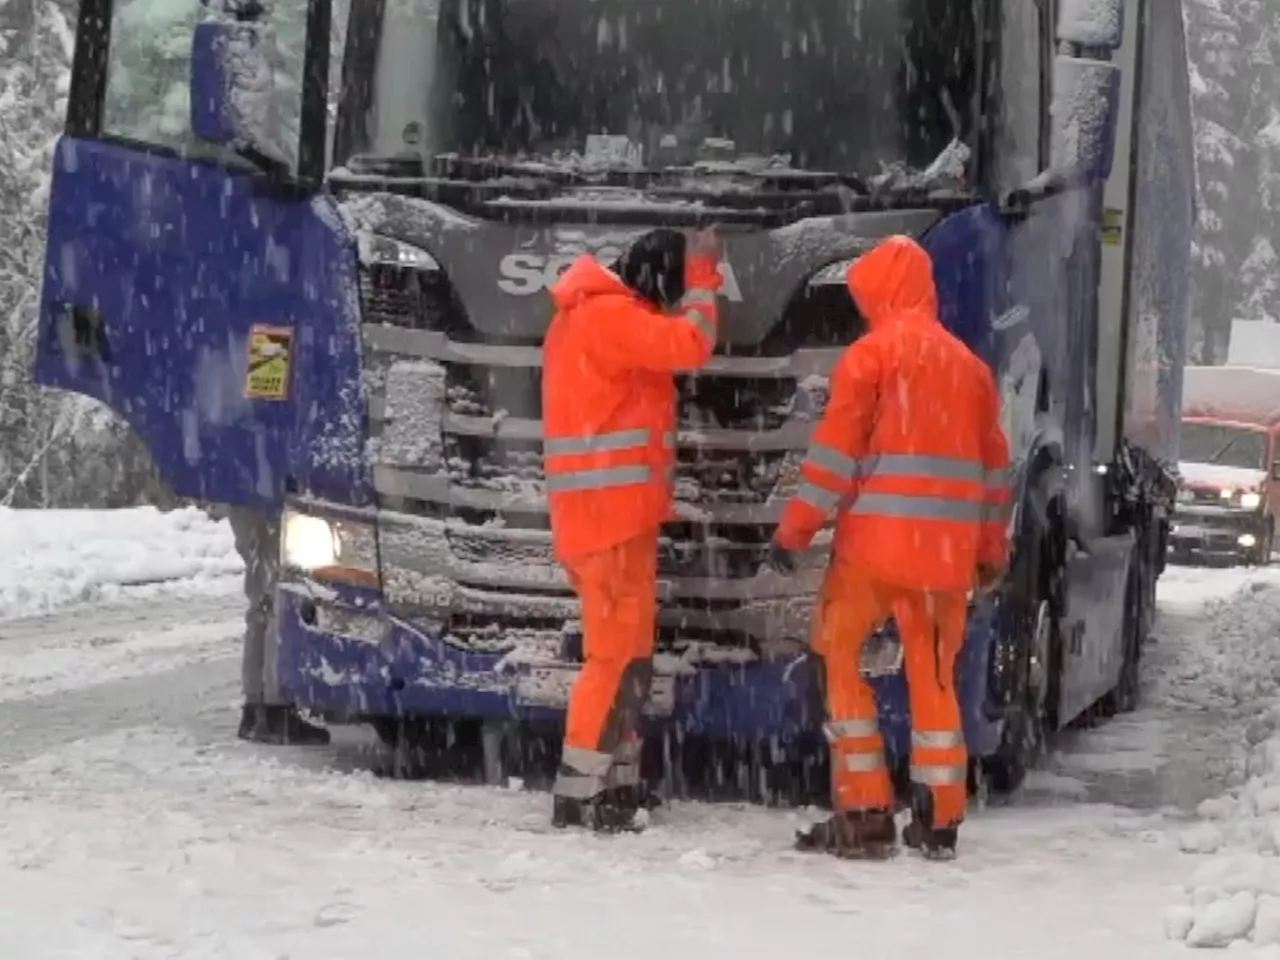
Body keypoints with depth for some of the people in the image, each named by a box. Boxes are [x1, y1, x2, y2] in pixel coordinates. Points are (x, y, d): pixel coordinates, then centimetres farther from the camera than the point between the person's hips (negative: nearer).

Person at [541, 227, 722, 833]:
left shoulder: (595, 316, 19)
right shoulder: (609, 316, -14)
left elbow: (666, 338, 19)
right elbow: (690, 345, -18)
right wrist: (702, 277, -8)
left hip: (604, 510, 11)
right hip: (613, 509, -11)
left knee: (626, 649, 15)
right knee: (619, 652, -9)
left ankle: (612, 789, 18)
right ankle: (580, 796, -9)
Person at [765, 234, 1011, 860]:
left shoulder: (873, 352, -3)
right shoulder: (967, 363, 15)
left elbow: (836, 449, -9)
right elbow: (993, 463, 17)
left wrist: (795, 529, -7)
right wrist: (993, 549, 24)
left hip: (878, 537, -6)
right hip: (948, 548, 6)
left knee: (838, 656, 2)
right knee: (934, 673, 13)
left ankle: (864, 814, -6)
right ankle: (939, 820, 12)